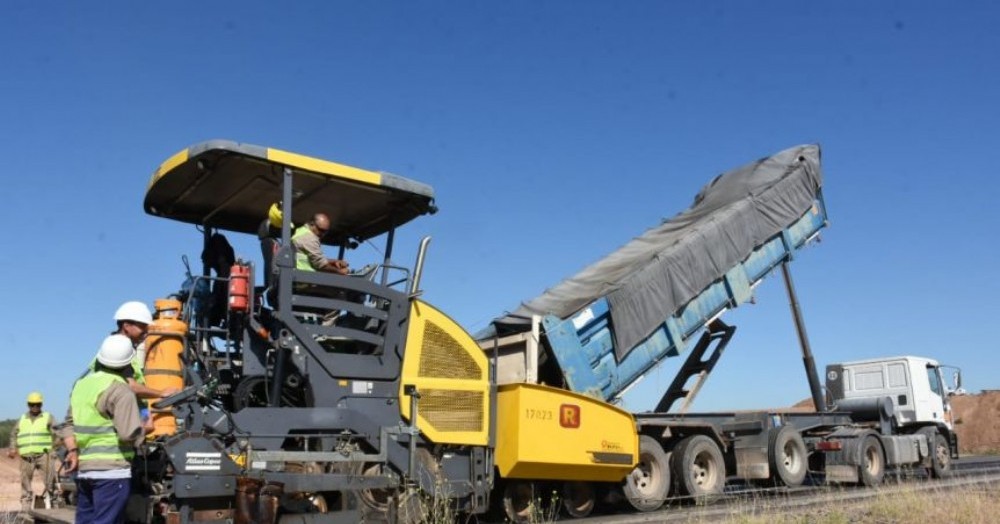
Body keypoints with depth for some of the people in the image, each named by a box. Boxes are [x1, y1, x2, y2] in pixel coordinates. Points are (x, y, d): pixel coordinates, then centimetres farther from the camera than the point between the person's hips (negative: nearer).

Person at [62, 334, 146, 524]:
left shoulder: (82, 384, 14)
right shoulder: (120, 390, -13)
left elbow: (69, 424, 17)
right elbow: (129, 433, -19)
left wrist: (72, 451, 10)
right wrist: (146, 427, 0)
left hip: (84, 468, 8)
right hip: (112, 469, -8)